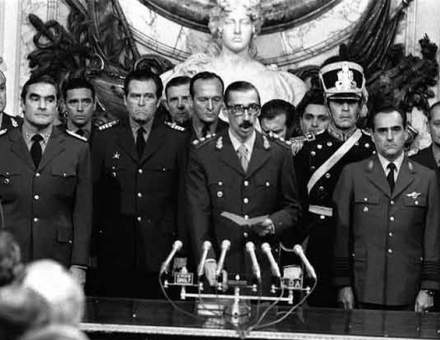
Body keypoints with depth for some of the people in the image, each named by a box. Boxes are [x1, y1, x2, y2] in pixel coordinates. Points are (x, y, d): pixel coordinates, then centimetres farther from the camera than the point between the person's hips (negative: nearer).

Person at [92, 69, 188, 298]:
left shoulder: (177, 139, 5)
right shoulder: (104, 137, 7)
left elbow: (184, 198, 5)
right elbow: (92, 194, 7)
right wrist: (90, 246, 1)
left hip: (161, 254, 0)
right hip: (114, 256, 1)